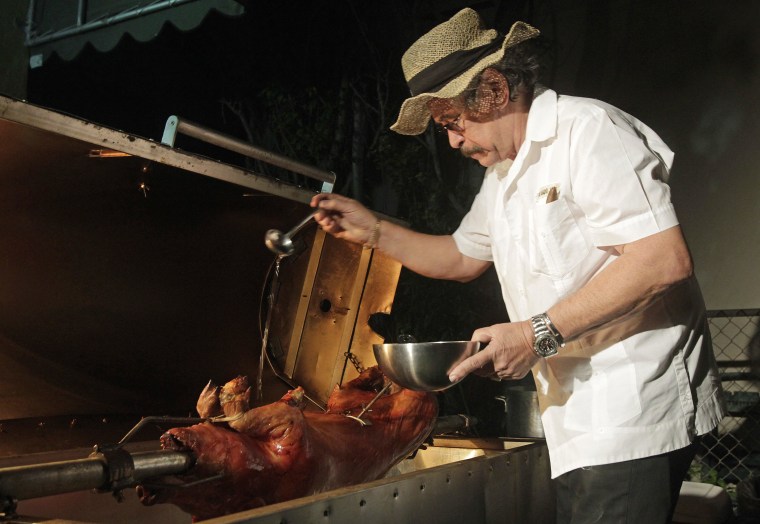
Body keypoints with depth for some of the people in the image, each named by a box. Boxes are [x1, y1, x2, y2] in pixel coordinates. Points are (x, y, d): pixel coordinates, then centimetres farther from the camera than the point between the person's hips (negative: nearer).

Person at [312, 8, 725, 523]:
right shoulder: (503, 175, 16)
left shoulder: (587, 129, -14)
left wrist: (539, 334, -23)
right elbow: (462, 257, 28)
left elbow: (666, 259, -23)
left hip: (634, 415, -9)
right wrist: (371, 230, 14)